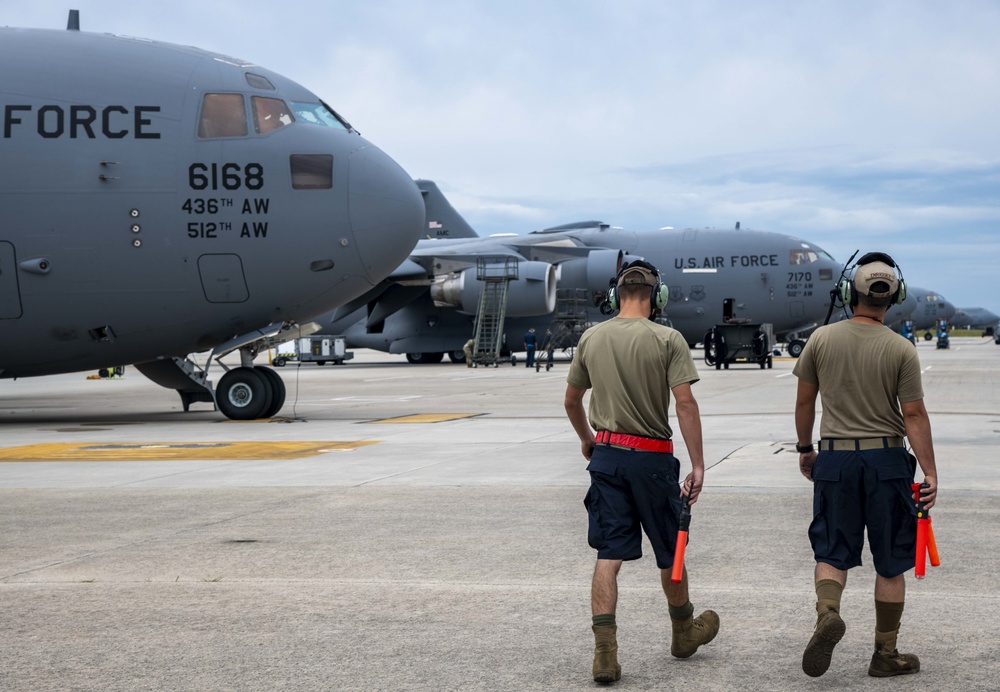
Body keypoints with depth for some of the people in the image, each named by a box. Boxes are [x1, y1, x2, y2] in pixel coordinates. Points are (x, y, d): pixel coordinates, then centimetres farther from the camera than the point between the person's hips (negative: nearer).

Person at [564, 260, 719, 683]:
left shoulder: (591, 338, 4)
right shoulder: (667, 340, -8)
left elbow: (571, 401, 14)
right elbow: (685, 403, -15)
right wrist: (698, 464, -13)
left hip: (606, 454, 3)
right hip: (652, 456, -3)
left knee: (609, 555, 3)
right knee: (670, 551, 14)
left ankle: (605, 651, -6)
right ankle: (684, 633, 33)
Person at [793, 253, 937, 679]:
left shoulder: (822, 340, -1)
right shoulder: (901, 350, -7)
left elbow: (804, 401, 6)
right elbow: (914, 416, -8)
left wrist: (804, 448, 20)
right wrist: (929, 472, -3)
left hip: (834, 457, 2)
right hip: (886, 458, -1)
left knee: (832, 551, 10)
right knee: (890, 562, 9)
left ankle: (827, 612, -20)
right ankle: (886, 655, 14)